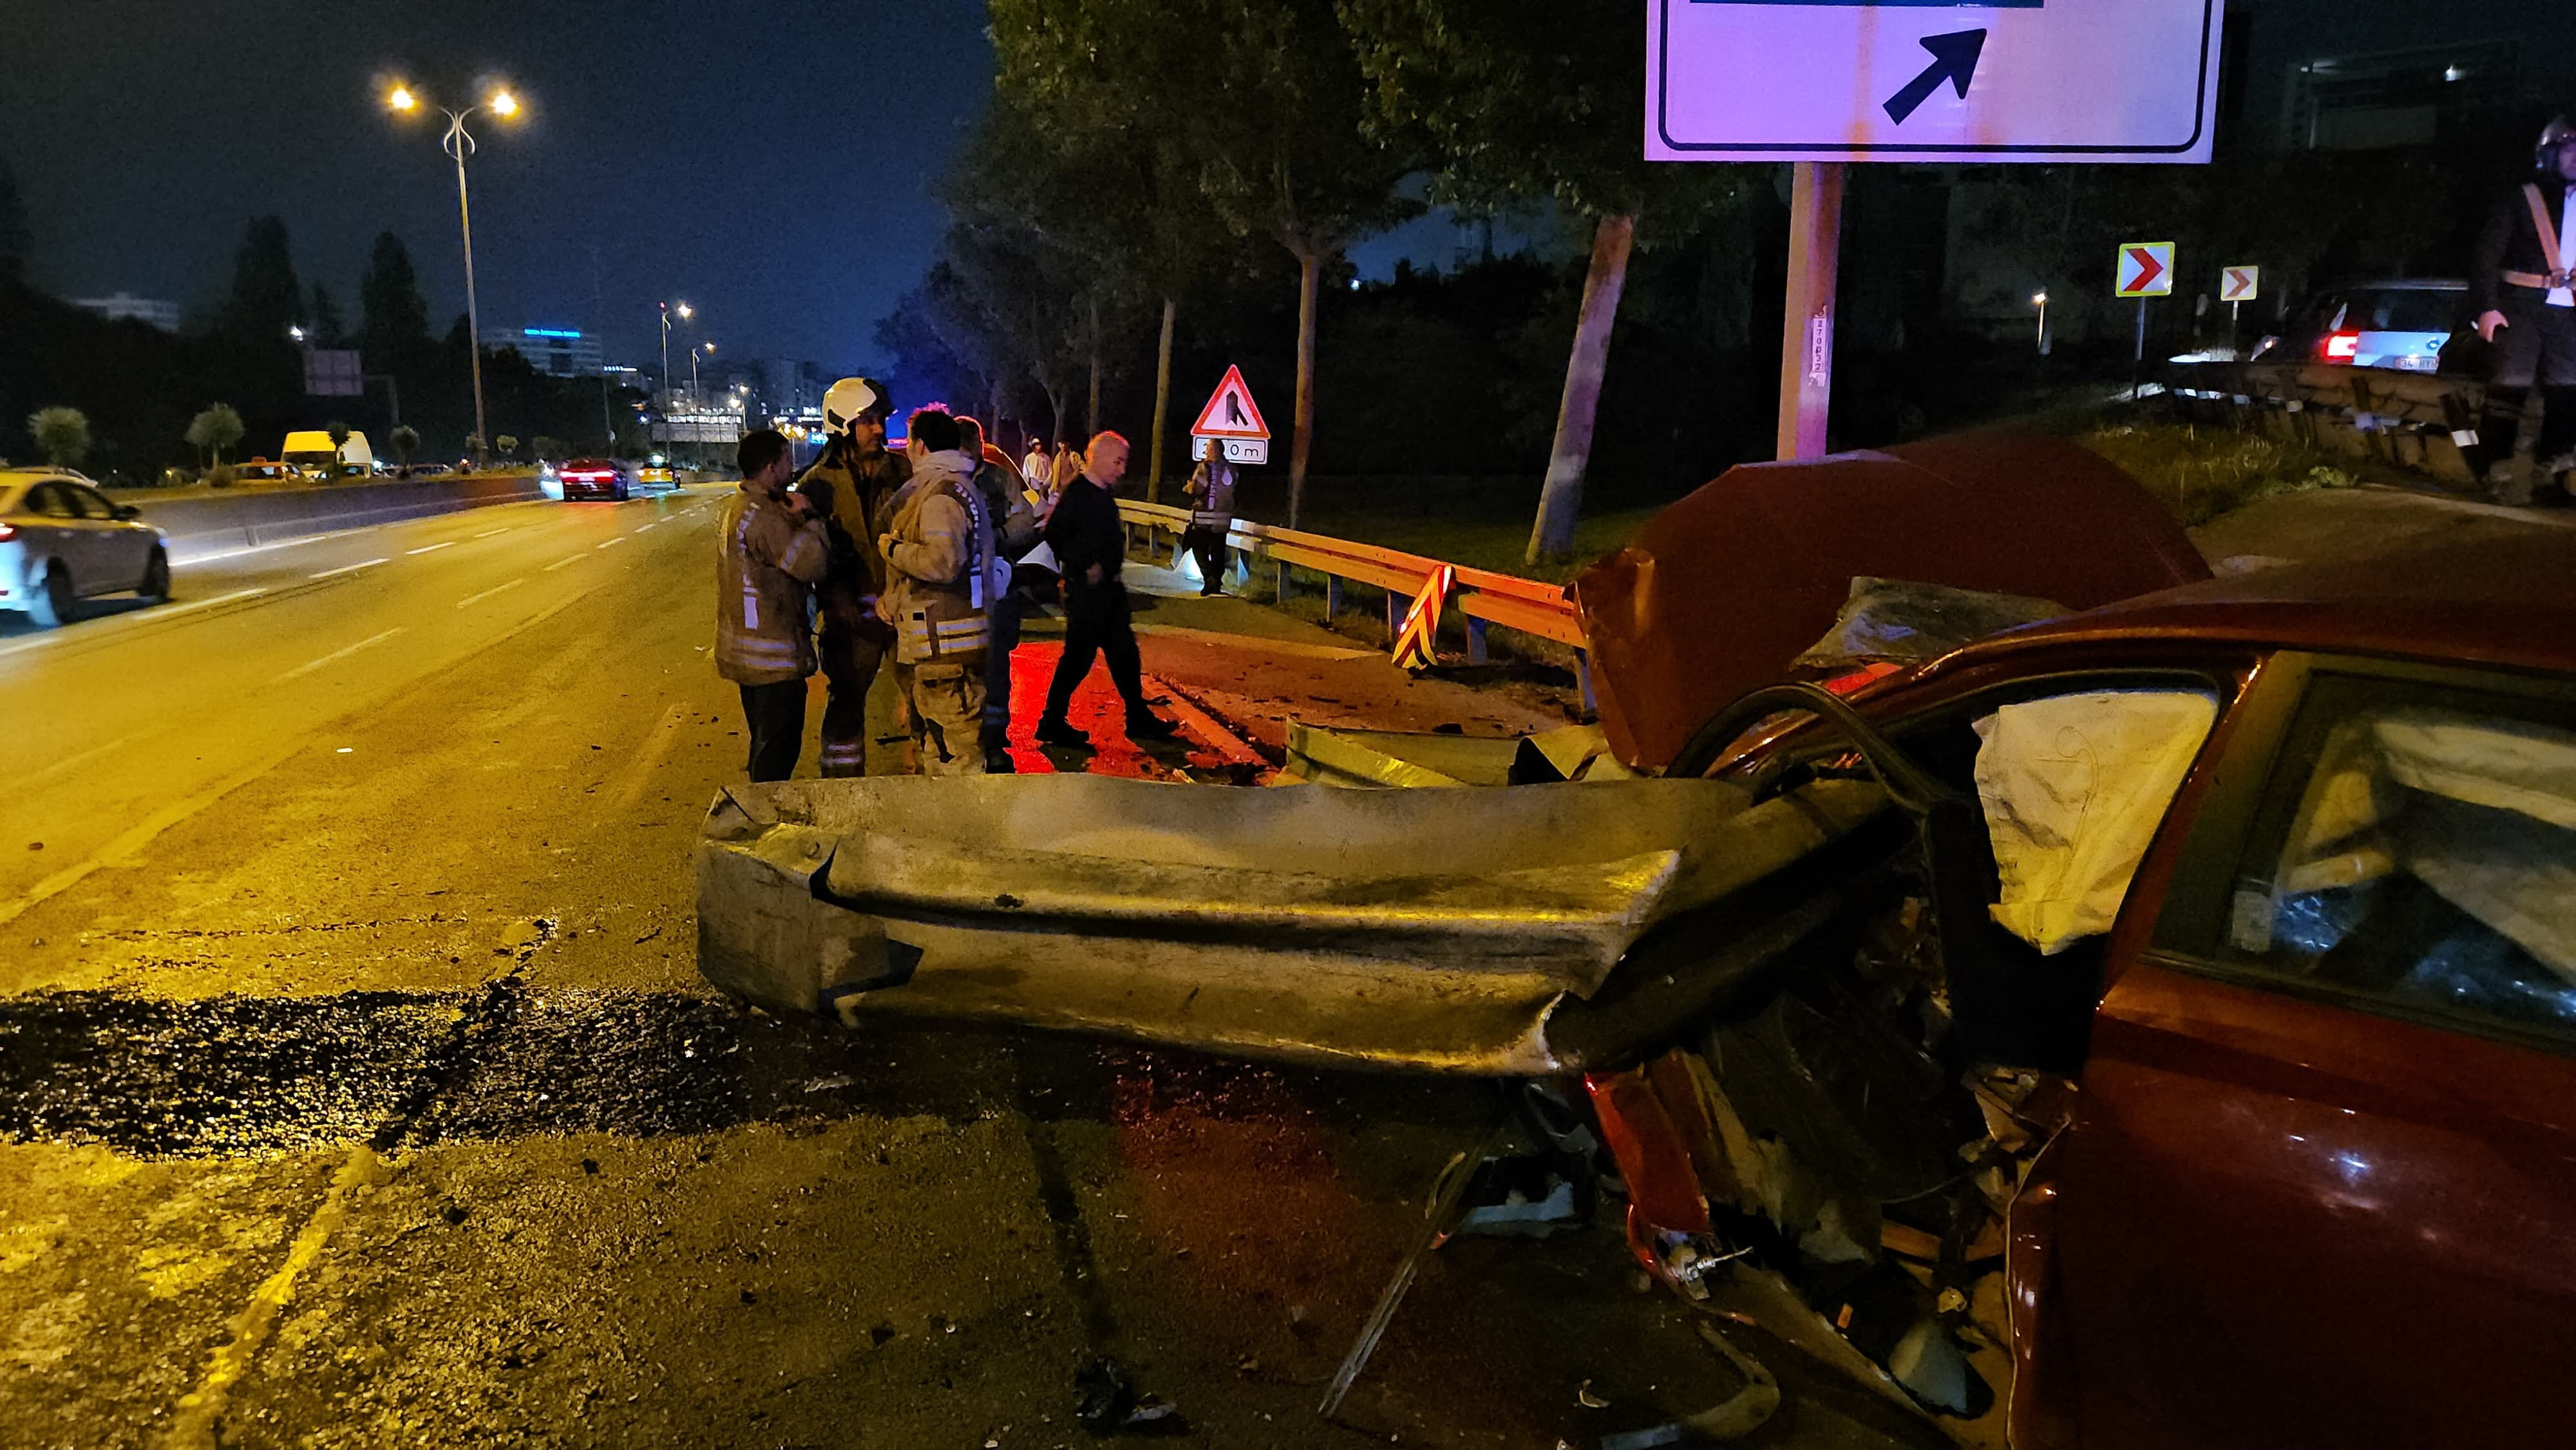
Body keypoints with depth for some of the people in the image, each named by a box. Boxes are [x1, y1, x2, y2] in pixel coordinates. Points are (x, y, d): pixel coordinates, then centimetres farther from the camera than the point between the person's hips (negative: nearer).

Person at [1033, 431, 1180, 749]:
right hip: (1086, 591, -10)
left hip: (1108, 588, 10)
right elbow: (1055, 535, -22)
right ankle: (1052, 723, 8)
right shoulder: (1077, 493, -16)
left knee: (1124, 652, 13)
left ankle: (1139, 720, 22)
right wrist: (1086, 569, -17)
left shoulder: (1102, 494, 13)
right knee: (1079, 656, -3)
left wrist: (1108, 569, 12)